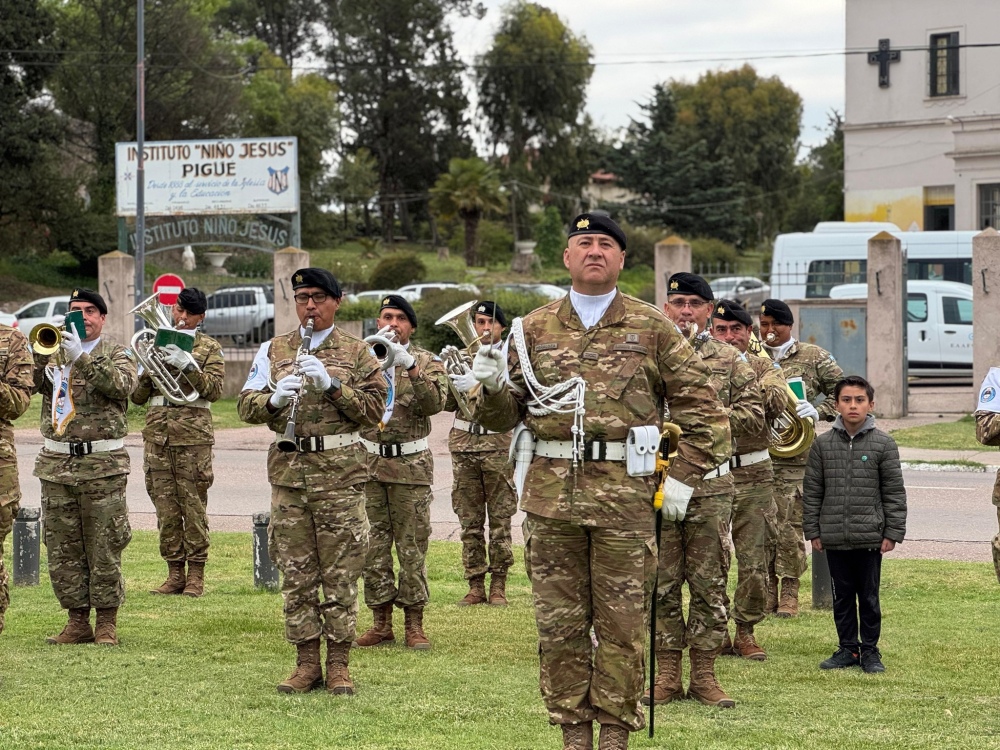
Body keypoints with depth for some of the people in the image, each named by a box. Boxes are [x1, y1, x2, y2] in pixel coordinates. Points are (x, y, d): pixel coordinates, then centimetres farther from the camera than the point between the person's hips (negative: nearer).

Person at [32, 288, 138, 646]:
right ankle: (78, 620, 13)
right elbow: (30, 385, 1)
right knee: (62, 549, 5)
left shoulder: (116, 354, 5)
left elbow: (123, 384, -16)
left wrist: (82, 358, -24)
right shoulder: (55, 350, 15)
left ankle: (107, 622, 5)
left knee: (104, 547, -2)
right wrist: (41, 355, -17)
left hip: (103, 466, -4)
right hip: (56, 464, 4)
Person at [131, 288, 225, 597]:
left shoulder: (209, 348, 8)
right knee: (165, 508, 1)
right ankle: (175, 574, 7)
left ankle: (196, 575, 0)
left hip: (193, 435, -3)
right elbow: (137, 397, 15)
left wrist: (188, 365, -17)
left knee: (194, 507, -5)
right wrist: (146, 372, -5)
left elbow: (215, 389, -6)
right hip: (157, 435, 3)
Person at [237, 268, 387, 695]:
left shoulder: (357, 353, 7)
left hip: (339, 471, -2)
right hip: (288, 470, 3)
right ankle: (307, 663, 9)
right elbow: (246, 405, 8)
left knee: (341, 572, -2)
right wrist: (274, 400, -13)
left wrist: (331, 384, -14)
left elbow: (374, 409, -3)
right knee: (295, 572, 3)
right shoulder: (273, 351, 14)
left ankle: (339, 664, 4)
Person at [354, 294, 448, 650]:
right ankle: (381, 622, 11)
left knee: (412, 544, -2)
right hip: (368, 461, 2)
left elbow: (434, 402, -12)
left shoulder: (427, 362, 6)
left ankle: (414, 623, 3)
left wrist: (410, 366, -22)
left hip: (410, 464, -2)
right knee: (373, 545, 3)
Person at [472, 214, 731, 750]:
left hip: (626, 495, -2)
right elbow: (504, 416, 14)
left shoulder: (652, 328, 5)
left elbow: (701, 407, 6)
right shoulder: (534, 330, 11)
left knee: (622, 621, 1)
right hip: (550, 491, 2)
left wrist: (683, 479, -2)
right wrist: (492, 387, -8)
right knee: (558, 620, 5)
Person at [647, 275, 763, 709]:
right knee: (661, 583, 3)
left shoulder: (730, 360, 9)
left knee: (709, 583, 2)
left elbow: (753, 415, 3)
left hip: (711, 483, 0)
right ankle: (666, 675, 10)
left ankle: (704, 676, 9)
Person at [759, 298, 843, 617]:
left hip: (794, 454, -2)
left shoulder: (814, 356, 7)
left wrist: (819, 412, -8)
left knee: (790, 525, -6)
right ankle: (767, 589, 8)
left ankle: (789, 593, 1)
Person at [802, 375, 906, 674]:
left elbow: (894, 492, 0)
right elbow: (812, 491, 7)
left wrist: (893, 533, -4)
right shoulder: (823, 444, 3)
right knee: (842, 596, 10)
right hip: (834, 537, 2)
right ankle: (847, 649, 20)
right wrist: (813, 531, 3)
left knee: (869, 596, 5)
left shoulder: (883, 444, -2)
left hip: (870, 537, -2)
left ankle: (870, 650, 16)